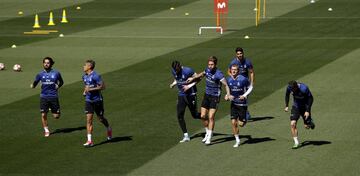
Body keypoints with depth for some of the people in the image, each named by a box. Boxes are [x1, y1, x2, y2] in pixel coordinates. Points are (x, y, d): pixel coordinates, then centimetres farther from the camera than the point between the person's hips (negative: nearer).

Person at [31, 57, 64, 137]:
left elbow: (61, 82, 14)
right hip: (44, 96, 1)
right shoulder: (40, 74, 3)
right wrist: (32, 85, -8)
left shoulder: (56, 73, 0)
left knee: (56, 116, 1)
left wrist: (58, 86, 0)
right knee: (43, 115, -3)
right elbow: (35, 83, 9)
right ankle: (46, 130, 17)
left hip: (54, 96, -1)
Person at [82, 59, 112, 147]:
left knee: (101, 118, 10)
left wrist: (91, 89, -25)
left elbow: (103, 86, -19)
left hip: (97, 100, -5)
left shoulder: (96, 76, -17)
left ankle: (109, 129, 42)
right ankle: (89, 141, -8)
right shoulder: (84, 76, 8)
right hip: (88, 100, 5)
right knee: (89, 120, -5)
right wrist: (85, 91, 7)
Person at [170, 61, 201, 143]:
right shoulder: (174, 71, 0)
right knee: (180, 116, -5)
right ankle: (186, 136, 2)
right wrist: (173, 83, 0)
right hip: (181, 95, 5)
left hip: (191, 94, -5)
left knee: (195, 115, 2)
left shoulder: (187, 71, -19)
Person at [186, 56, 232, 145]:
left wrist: (228, 94, -38)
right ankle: (208, 132, 25)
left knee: (211, 117, -9)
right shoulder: (207, 70, 0)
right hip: (207, 95, 6)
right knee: (203, 116, 5)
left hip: (215, 97, -6)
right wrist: (193, 78, 24)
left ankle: (209, 138, -3)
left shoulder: (218, 74, -21)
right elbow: (202, 74, 25)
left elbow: (226, 85, -23)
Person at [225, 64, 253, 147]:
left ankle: (245, 120, 37)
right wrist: (227, 96, -2)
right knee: (233, 122, -5)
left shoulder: (243, 79, -15)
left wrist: (244, 95, -15)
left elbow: (250, 87, -2)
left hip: (242, 104, -4)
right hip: (233, 103, 4)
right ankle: (237, 141, 8)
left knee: (241, 124, -2)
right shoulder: (228, 80, -1)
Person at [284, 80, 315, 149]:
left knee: (307, 126, 0)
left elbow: (310, 99, -18)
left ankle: (310, 122, 39)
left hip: (305, 107, -3)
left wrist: (307, 111, -22)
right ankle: (296, 142, -7)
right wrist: (286, 106, 3)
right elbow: (287, 95, 8)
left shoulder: (304, 89, -30)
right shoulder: (289, 87, -16)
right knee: (292, 124, -14)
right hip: (296, 106, 3)